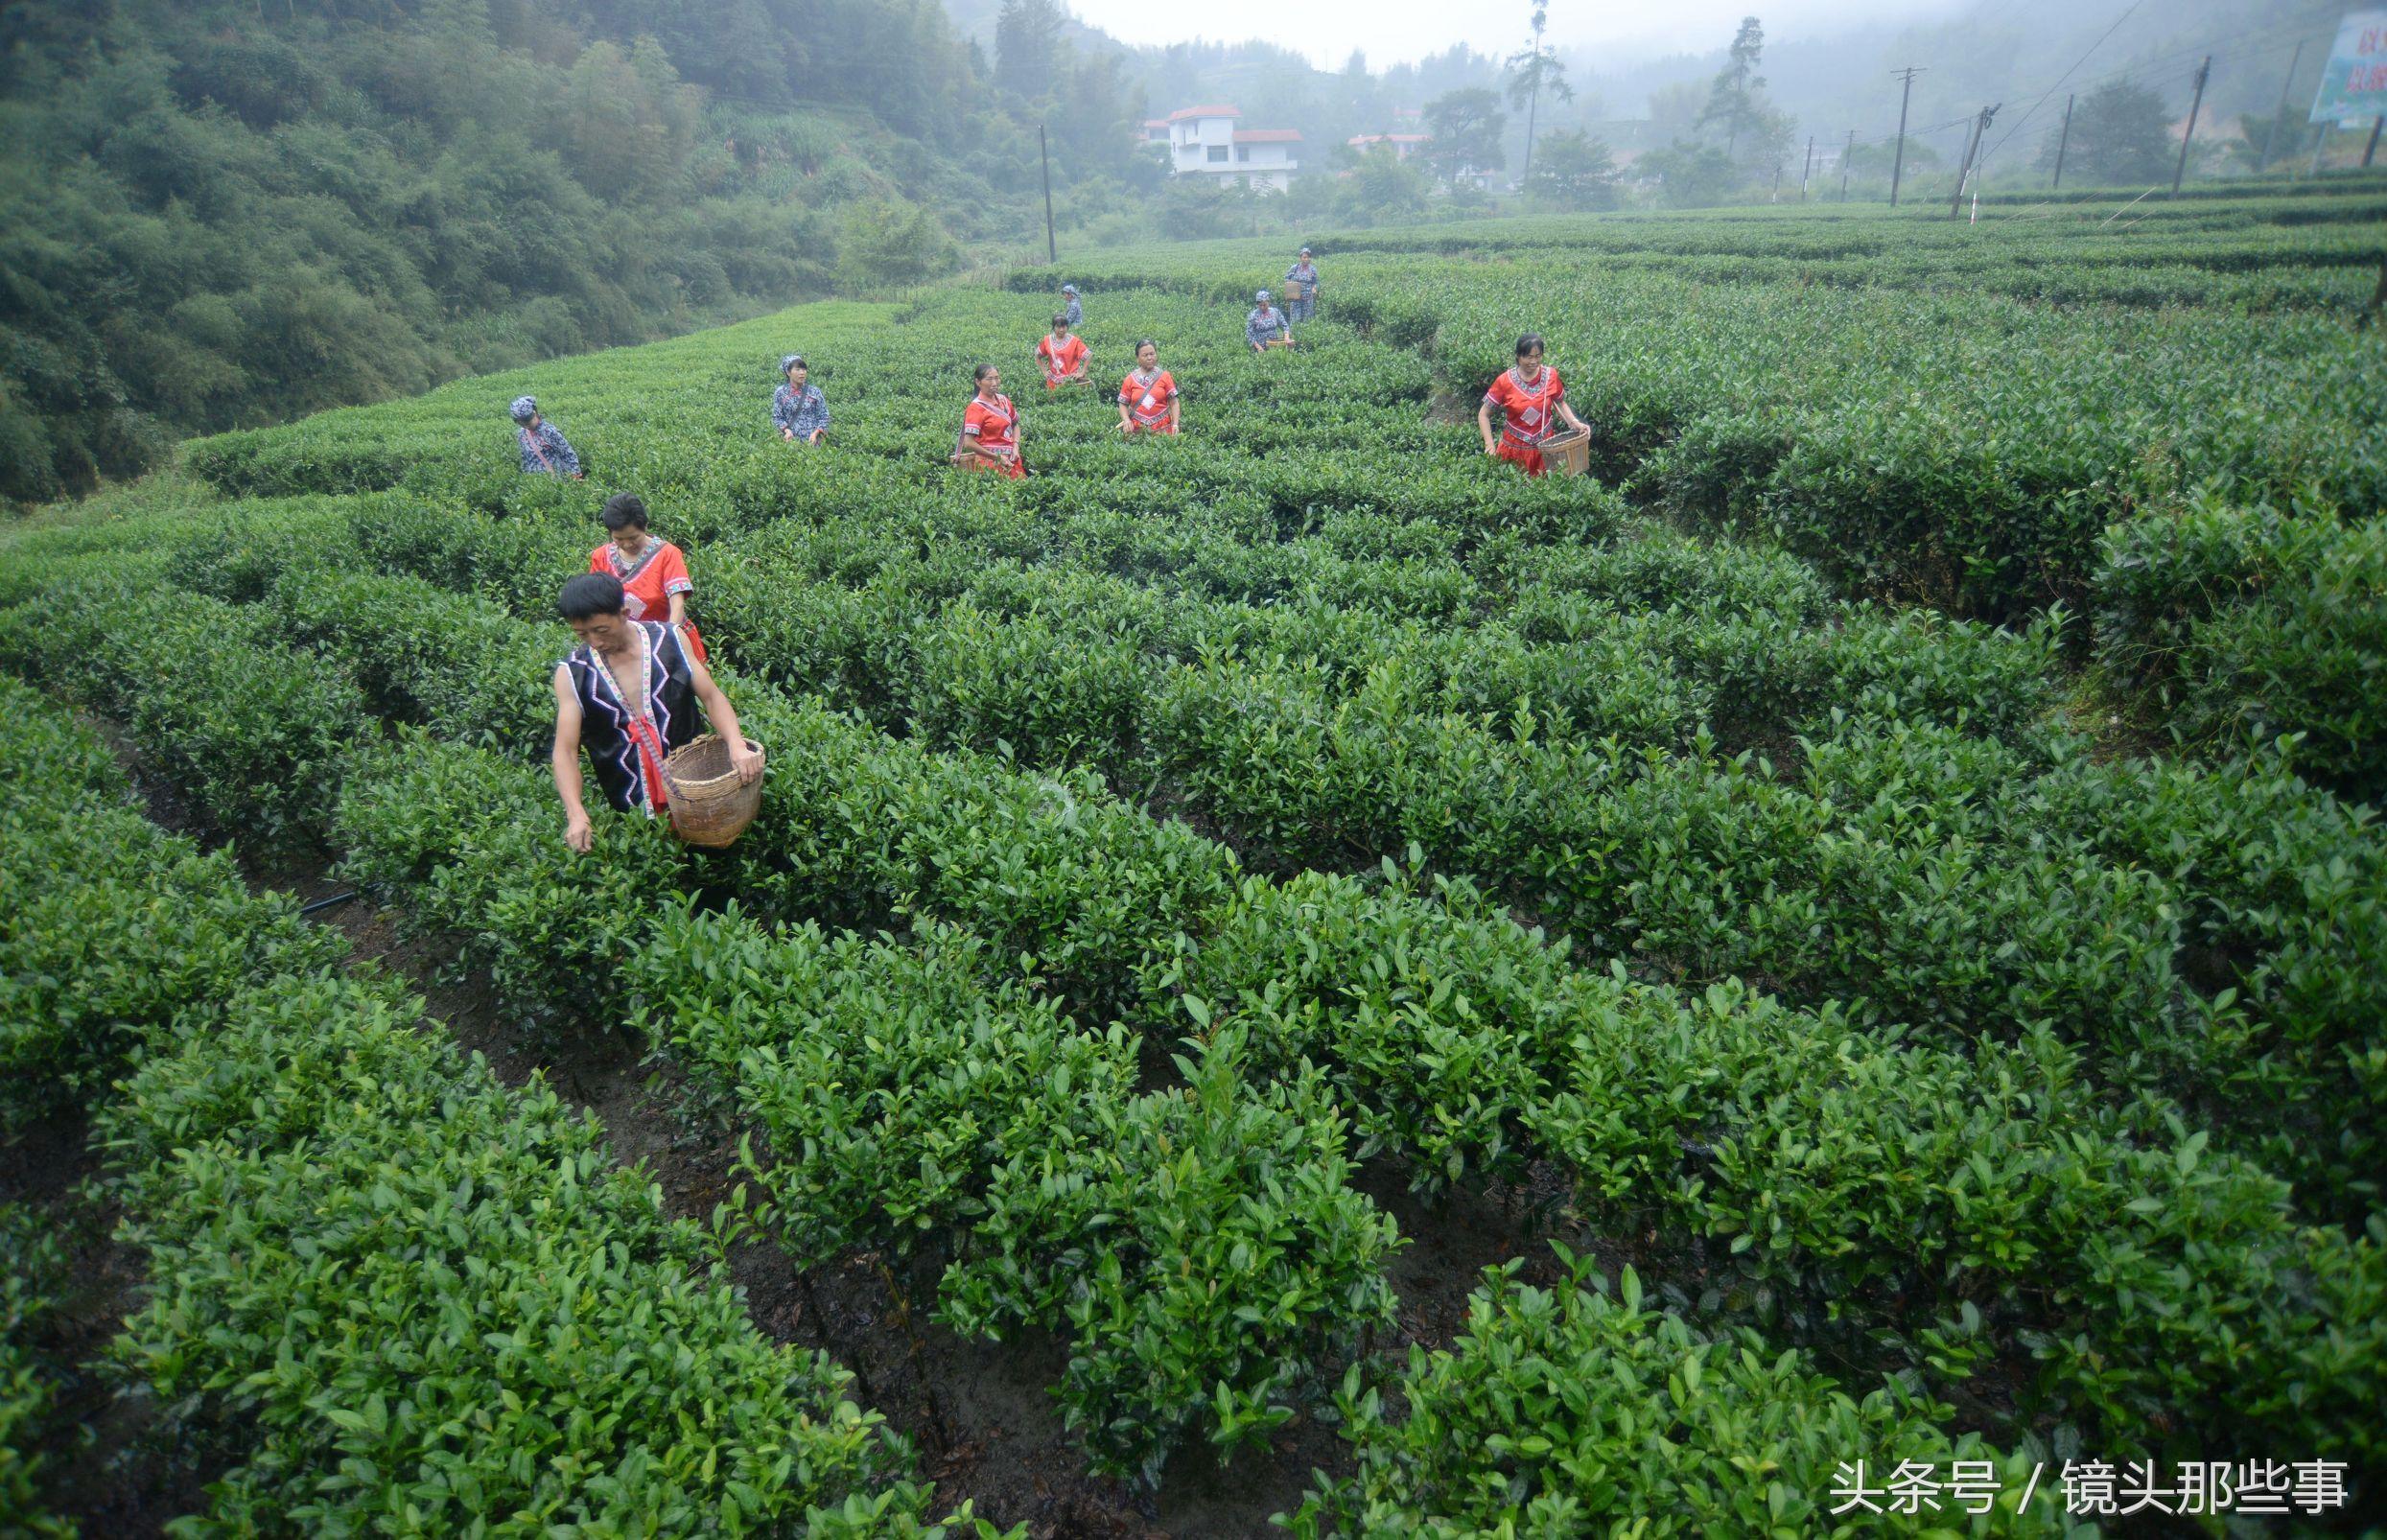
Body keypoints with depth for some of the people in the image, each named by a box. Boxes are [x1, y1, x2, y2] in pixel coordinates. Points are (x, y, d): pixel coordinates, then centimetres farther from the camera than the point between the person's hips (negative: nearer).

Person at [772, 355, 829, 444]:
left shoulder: (814, 391, 3)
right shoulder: (780, 393, 3)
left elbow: (824, 416, 2)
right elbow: (777, 417, 3)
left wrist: (815, 433, -13)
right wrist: (787, 430, -16)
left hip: (812, 440, 0)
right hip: (791, 440, 0)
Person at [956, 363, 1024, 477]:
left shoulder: (1004, 400, 5)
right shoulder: (976, 407, -12)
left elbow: (1015, 424, 20)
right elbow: (969, 443, -18)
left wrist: (1015, 447, 2)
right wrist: (998, 457, -16)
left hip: (1010, 460, 6)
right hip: (989, 461, -6)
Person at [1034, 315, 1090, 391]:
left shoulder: (1074, 341, -6)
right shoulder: (1047, 341, 2)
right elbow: (1038, 356, 14)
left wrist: (1082, 373, -8)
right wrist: (1044, 371, 7)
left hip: (1071, 381, -2)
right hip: (1054, 382, 2)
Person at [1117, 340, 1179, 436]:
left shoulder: (1164, 376, 3)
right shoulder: (1130, 379, 4)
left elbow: (1173, 403, 2)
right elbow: (1123, 404, 7)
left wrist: (1175, 425, -9)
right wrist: (1126, 420, -12)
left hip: (1162, 428, 0)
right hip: (1137, 429, 0)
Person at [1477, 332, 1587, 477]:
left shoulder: (1551, 375, -6)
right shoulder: (1505, 381, -13)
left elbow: (1560, 403, 10)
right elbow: (1483, 414, -6)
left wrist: (1574, 422, -8)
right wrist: (1490, 446, -15)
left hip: (1544, 448, 2)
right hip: (1514, 449, -2)